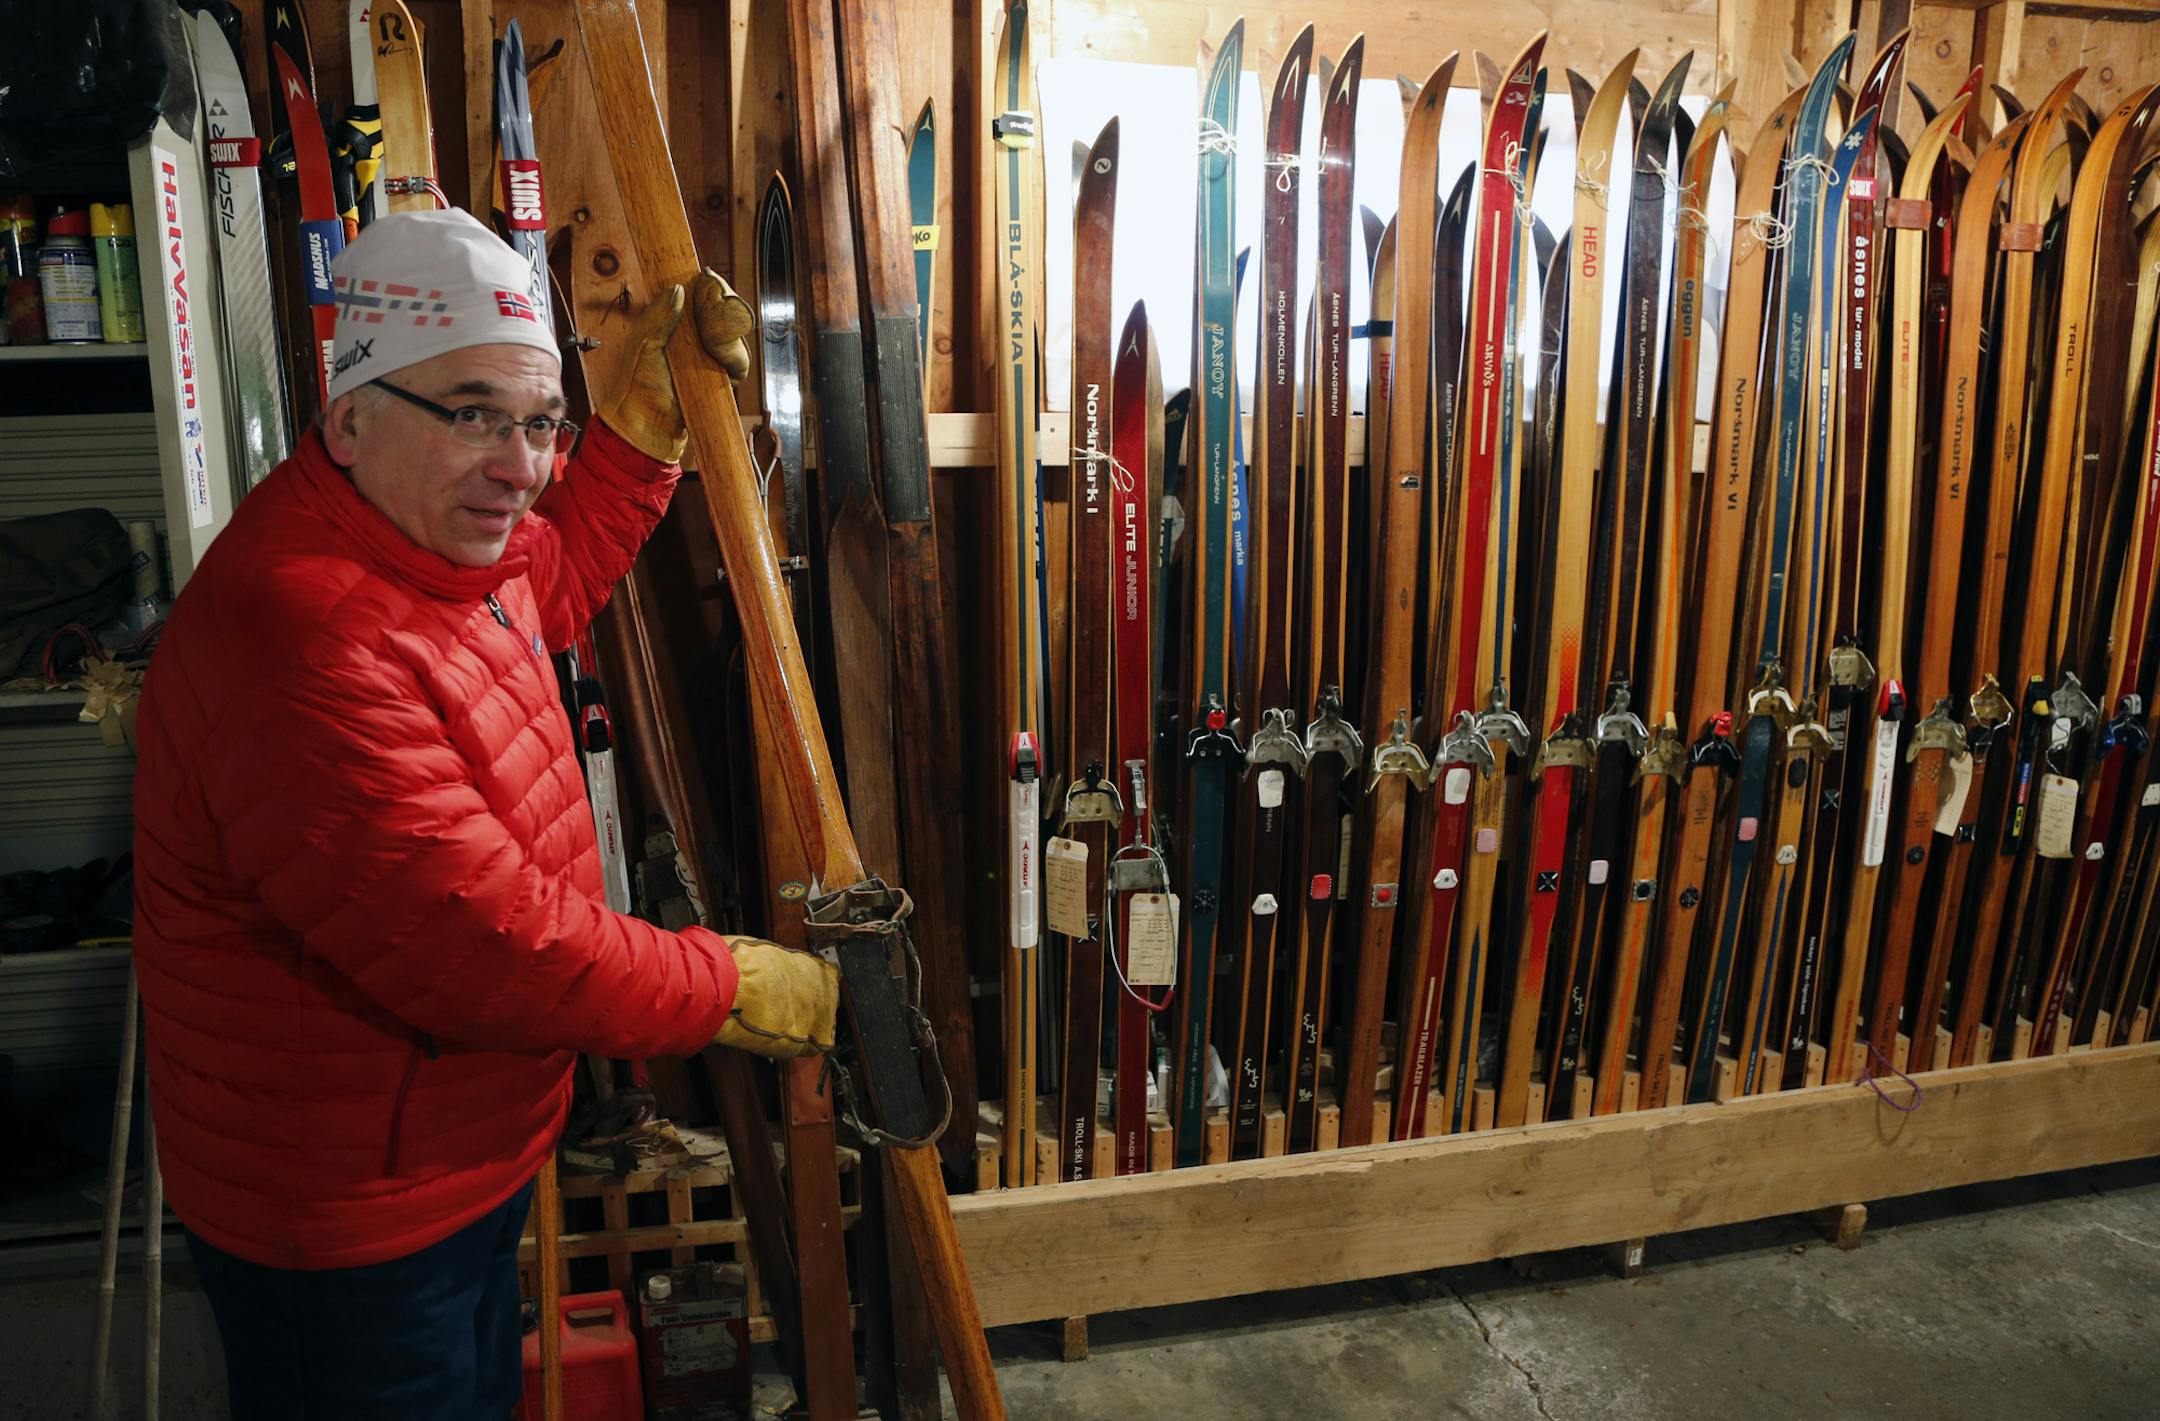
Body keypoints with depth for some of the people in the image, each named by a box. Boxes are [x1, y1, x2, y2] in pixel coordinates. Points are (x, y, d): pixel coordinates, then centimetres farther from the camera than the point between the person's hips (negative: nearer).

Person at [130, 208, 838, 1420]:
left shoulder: (428, 536, -1)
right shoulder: (308, 653, -34)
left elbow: (557, 578, 22)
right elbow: (489, 950, -33)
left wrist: (656, 411, 11)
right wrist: (747, 992, -23)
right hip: (349, 1223, -9)